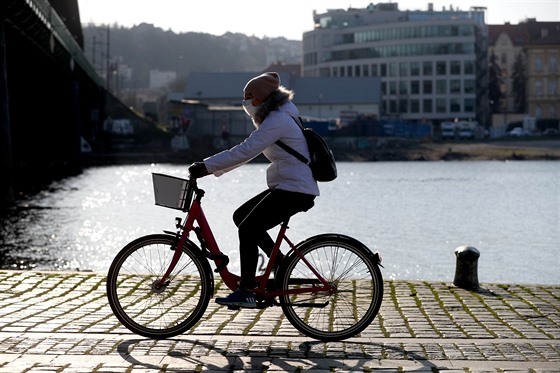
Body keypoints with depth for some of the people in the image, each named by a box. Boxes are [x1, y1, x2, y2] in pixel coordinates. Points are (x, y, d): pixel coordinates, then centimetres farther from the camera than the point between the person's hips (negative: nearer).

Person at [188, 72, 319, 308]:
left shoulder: (277, 120, -16)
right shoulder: (277, 118, 18)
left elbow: (244, 151, -24)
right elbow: (247, 152, 18)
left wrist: (206, 166, -22)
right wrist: (214, 169, 11)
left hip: (295, 190, -10)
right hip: (286, 186, 10)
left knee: (248, 229, -13)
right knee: (241, 217, 12)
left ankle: (246, 292, -10)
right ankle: (281, 263, 17)